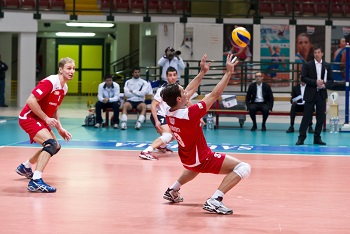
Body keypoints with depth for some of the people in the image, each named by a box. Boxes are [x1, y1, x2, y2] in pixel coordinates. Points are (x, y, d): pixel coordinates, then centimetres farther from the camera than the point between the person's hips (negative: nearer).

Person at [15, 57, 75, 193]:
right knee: (51, 143, -28)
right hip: (28, 118, -10)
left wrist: (60, 128, 11)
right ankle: (36, 181, -34)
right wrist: (46, 118, -24)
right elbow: (31, 101, -27)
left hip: (41, 120, 10)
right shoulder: (50, 82, -21)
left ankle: (25, 167, 39)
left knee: (55, 147, 20)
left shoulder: (64, 88, 8)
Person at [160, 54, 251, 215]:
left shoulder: (169, 114, -7)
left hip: (186, 158, 9)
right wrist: (229, 72, -19)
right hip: (202, 159, -9)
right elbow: (215, 94, -25)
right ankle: (214, 201, -22)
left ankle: (172, 191, 40)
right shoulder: (189, 114, -30)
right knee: (243, 168, -15)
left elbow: (189, 90, 7)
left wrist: (202, 72, 11)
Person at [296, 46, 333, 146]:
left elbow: (330, 80, 9)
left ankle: (317, 138, 12)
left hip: (322, 94, 3)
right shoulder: (308, 65, 1)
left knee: (321, 117, 4)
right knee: (307, 116, -3)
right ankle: (301, 137, 1)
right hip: (310, 94, -3)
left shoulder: (327, 66, 8)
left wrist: (325, 85, -12)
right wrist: (315, 82, -17)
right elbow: (303, 78, -7)